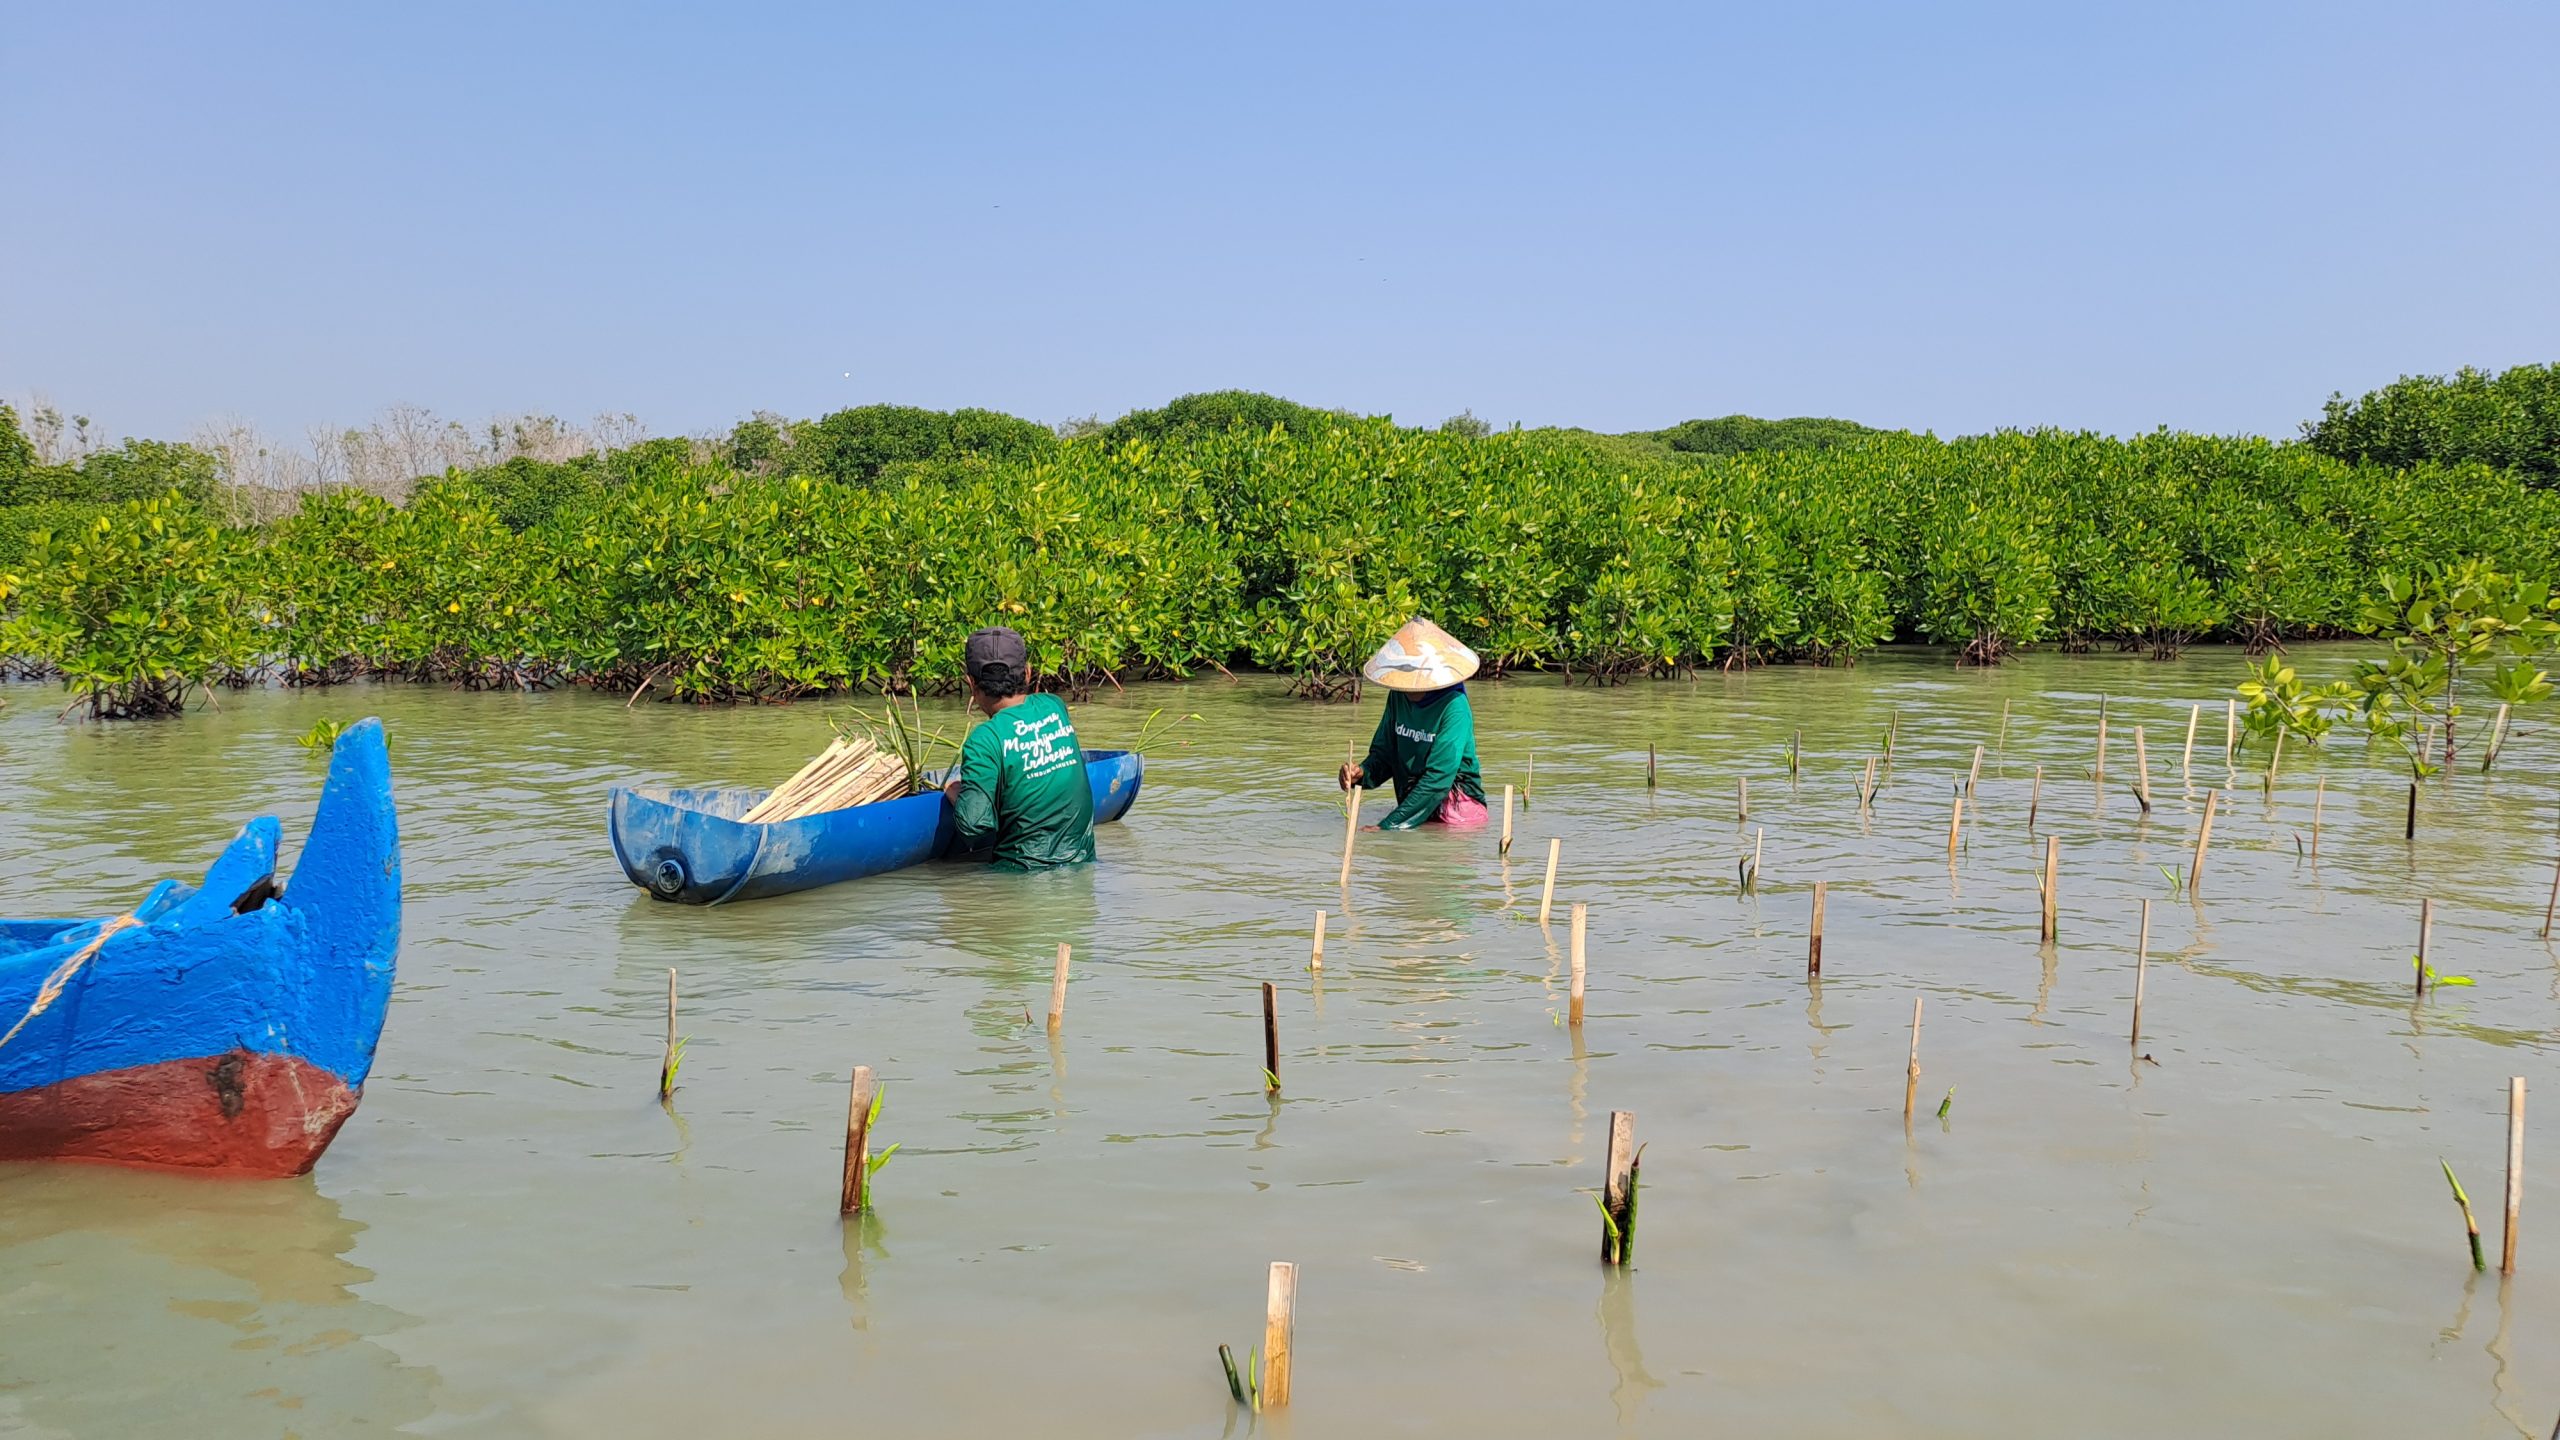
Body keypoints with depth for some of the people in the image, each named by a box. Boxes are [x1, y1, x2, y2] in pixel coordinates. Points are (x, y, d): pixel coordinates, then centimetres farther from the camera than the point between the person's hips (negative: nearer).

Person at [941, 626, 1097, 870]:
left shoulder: (985, 740, -15)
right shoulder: (1054, 706, 3)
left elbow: (976, 830, -19)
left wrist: (954, 792, -1)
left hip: (1025, 871, -6)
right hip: (1082, 864, 6)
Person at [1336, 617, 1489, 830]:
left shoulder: (1454, 707, -15)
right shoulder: (1398, 697, 5)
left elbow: (1438, 777, -21)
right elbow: (1383, 754, 12)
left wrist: (1389, 825, -25)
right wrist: (1362, 773, -13)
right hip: (1412, 807, 5)